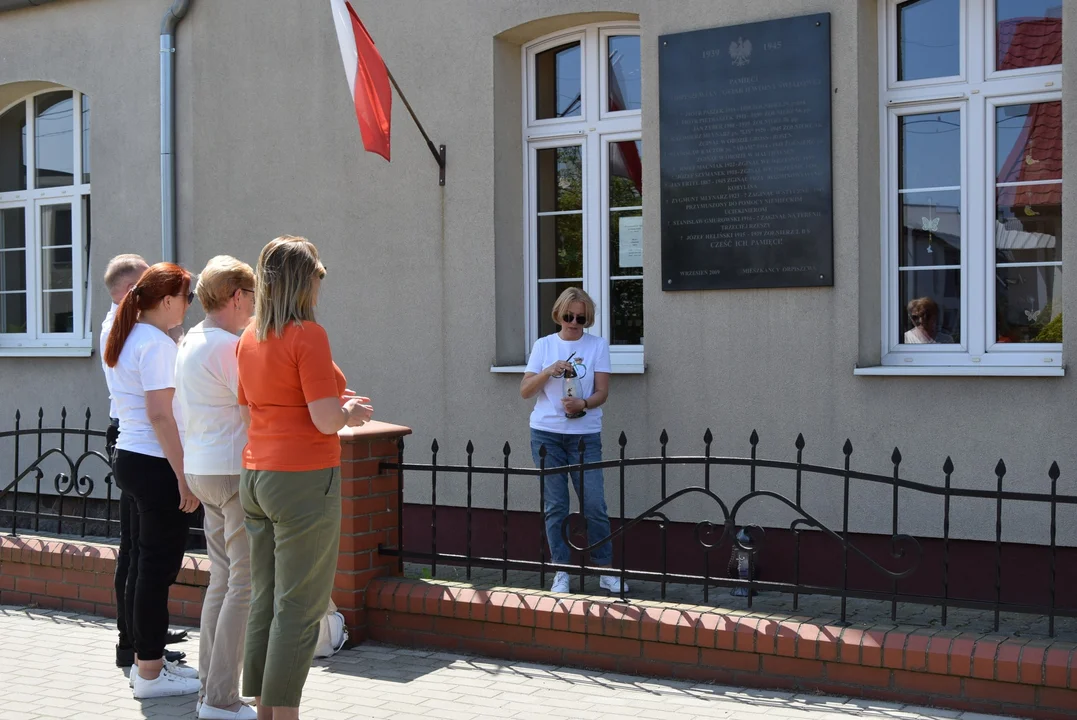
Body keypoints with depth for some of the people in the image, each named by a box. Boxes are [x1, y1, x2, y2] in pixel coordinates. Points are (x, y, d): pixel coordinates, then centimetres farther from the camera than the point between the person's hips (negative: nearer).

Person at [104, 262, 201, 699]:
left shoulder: (124, 340, 14)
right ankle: (150, 674, 6)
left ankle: (146, 660, 25)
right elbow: (160, 416, -20)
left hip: (129, 459, 10)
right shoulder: (157, 345, -15)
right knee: (159, 568, -2)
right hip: (156, 465, -10)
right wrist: (185, 477, -18)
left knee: (146, 565, 16)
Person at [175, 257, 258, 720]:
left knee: (222, 578, 14)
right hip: (236, 472, -10)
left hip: (202, 471, 10)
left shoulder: (189, 343, 14)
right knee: (246, 583, -6)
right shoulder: (229, 347, -16)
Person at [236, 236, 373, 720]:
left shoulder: (250, 338, 10)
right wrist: (351, 412, 4)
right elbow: (326, 420, -18)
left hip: (256, 476, 8)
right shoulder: (307, 334, -13)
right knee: (299, 606, -1)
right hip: (304, 480, -8)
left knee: (263, 601, 13)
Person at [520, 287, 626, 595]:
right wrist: (549, 371, -14)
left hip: (585, 434, -1)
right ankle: (561, 573, 12)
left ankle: (606, 572, 10)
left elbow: (602, 392, -2)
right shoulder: (544, 345, 6)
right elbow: (525, 391, 2)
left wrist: (583, 404, -23)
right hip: (546, 434, 1)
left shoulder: (597, 345, 3)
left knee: (595, 505, -3)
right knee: (555, 506, 4)